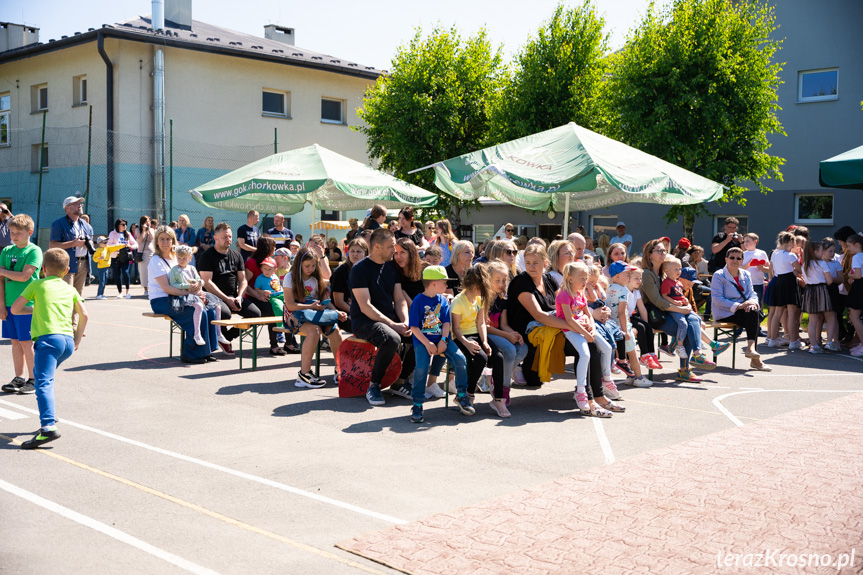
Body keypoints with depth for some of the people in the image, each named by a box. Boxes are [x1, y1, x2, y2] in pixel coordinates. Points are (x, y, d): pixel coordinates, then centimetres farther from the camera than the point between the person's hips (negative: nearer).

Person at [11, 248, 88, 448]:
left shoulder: (37, 285, 10)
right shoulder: (69, 289, 21)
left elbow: (15, 309, 10)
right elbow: (84, 314, 19)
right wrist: (78, 338, 28)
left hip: (48, 338, -6)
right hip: (68, 340, 6)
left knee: (43, 383, -18)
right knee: (43, 375, 29)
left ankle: (48, 427, -36)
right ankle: (48, 416, 29)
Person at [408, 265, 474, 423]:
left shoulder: (443, 300, 11)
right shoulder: (418, 301, -4)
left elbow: (447, 322, 5)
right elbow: (414, 327, -7)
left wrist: (443, 340, -12)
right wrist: (428, 344, -17)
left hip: (442, 339, 4)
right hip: (423, 340, -4)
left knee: (460, 359, -18)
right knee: (421, 367, -27)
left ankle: (461, 395, 1)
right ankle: (417, 405, -11)